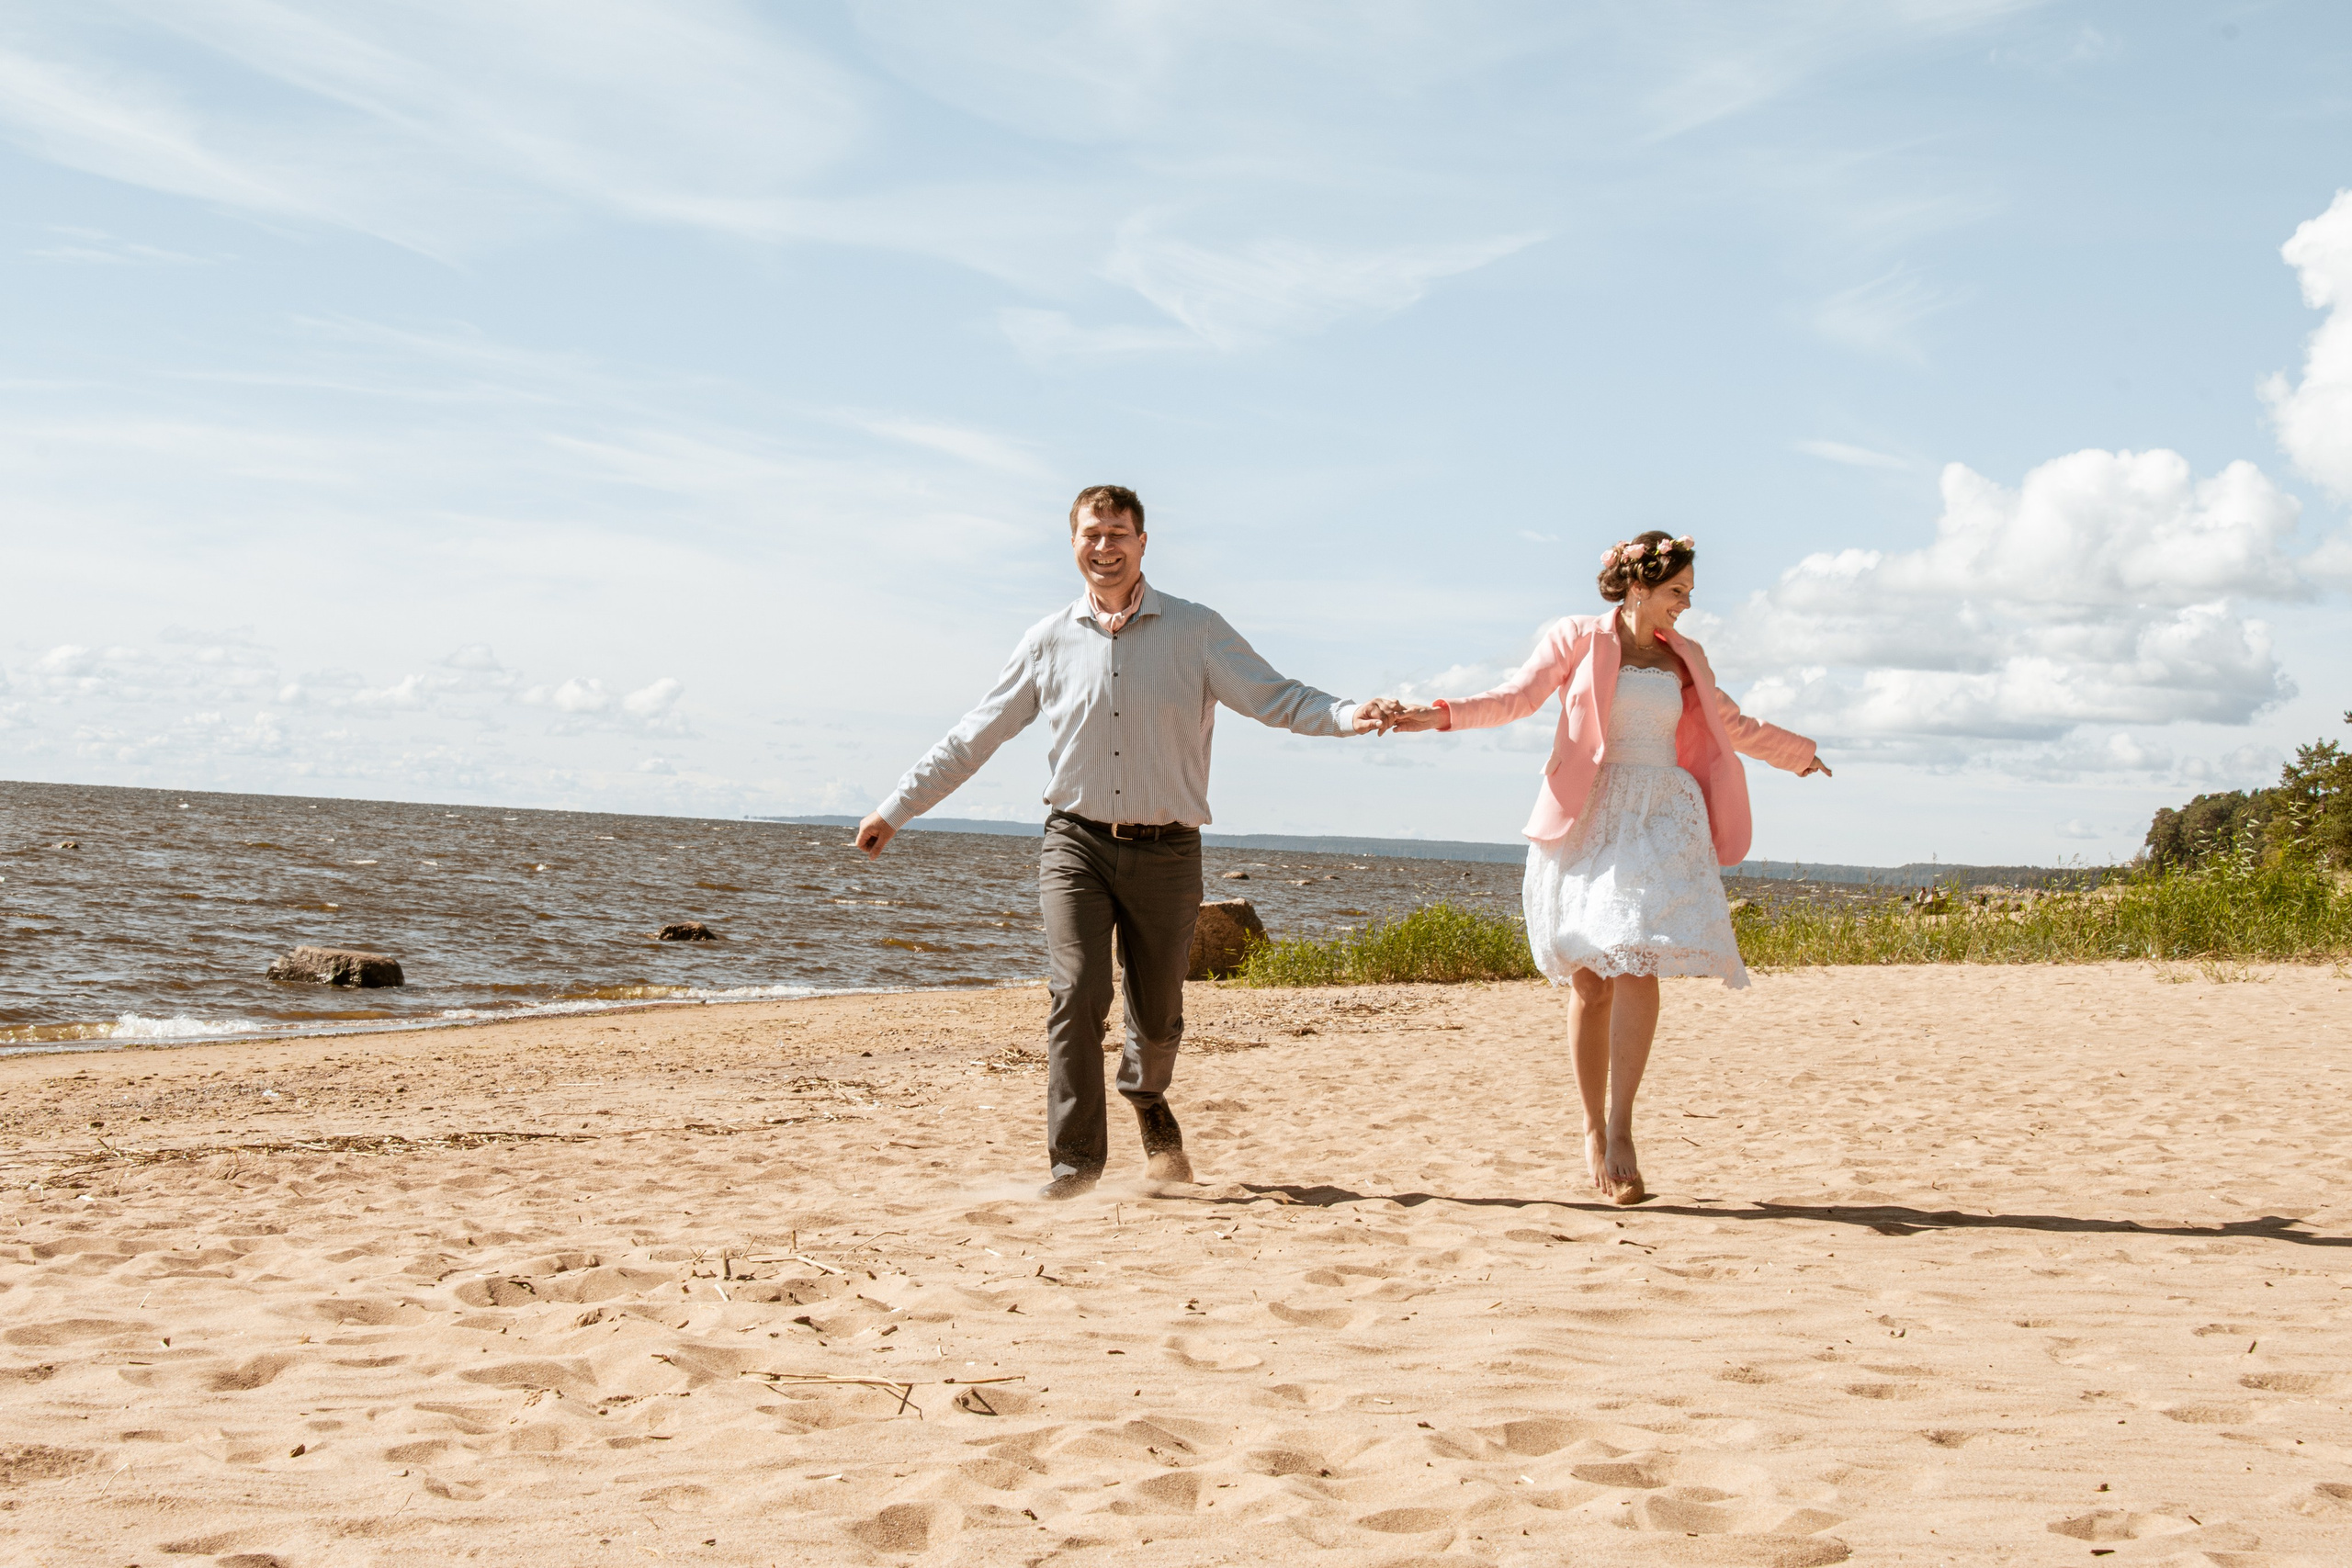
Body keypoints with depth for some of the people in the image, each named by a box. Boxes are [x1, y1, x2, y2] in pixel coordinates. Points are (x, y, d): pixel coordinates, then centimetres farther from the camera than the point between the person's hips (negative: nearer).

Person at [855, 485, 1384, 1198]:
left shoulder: (1196, 630, 0)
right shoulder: (1049, 641, 6)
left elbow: (1277, 699, -6)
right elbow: (974, 737, 11)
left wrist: (1348, 716, -26)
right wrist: (895, 810, 12)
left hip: (1165, 851, 0)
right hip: (1077, 842, 0)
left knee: (1158, 1015, 8)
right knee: (1076, 992, -18)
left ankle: (1147, 1097, 42)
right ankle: (1076, 1160, -9)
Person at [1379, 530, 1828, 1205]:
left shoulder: (1685, 659, 18)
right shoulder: (1577, 638, 5)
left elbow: (1731, 725, 33)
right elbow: (1515, 697, 0)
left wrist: (1797, 751, 44)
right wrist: (1436, 715, -14)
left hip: (1660, 820, 2)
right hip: (1588, 818, -2)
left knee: (1638, 966, -14)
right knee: (1590, 980, -1)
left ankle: (1620, 1131, -16)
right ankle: (1593, 1129, 11)